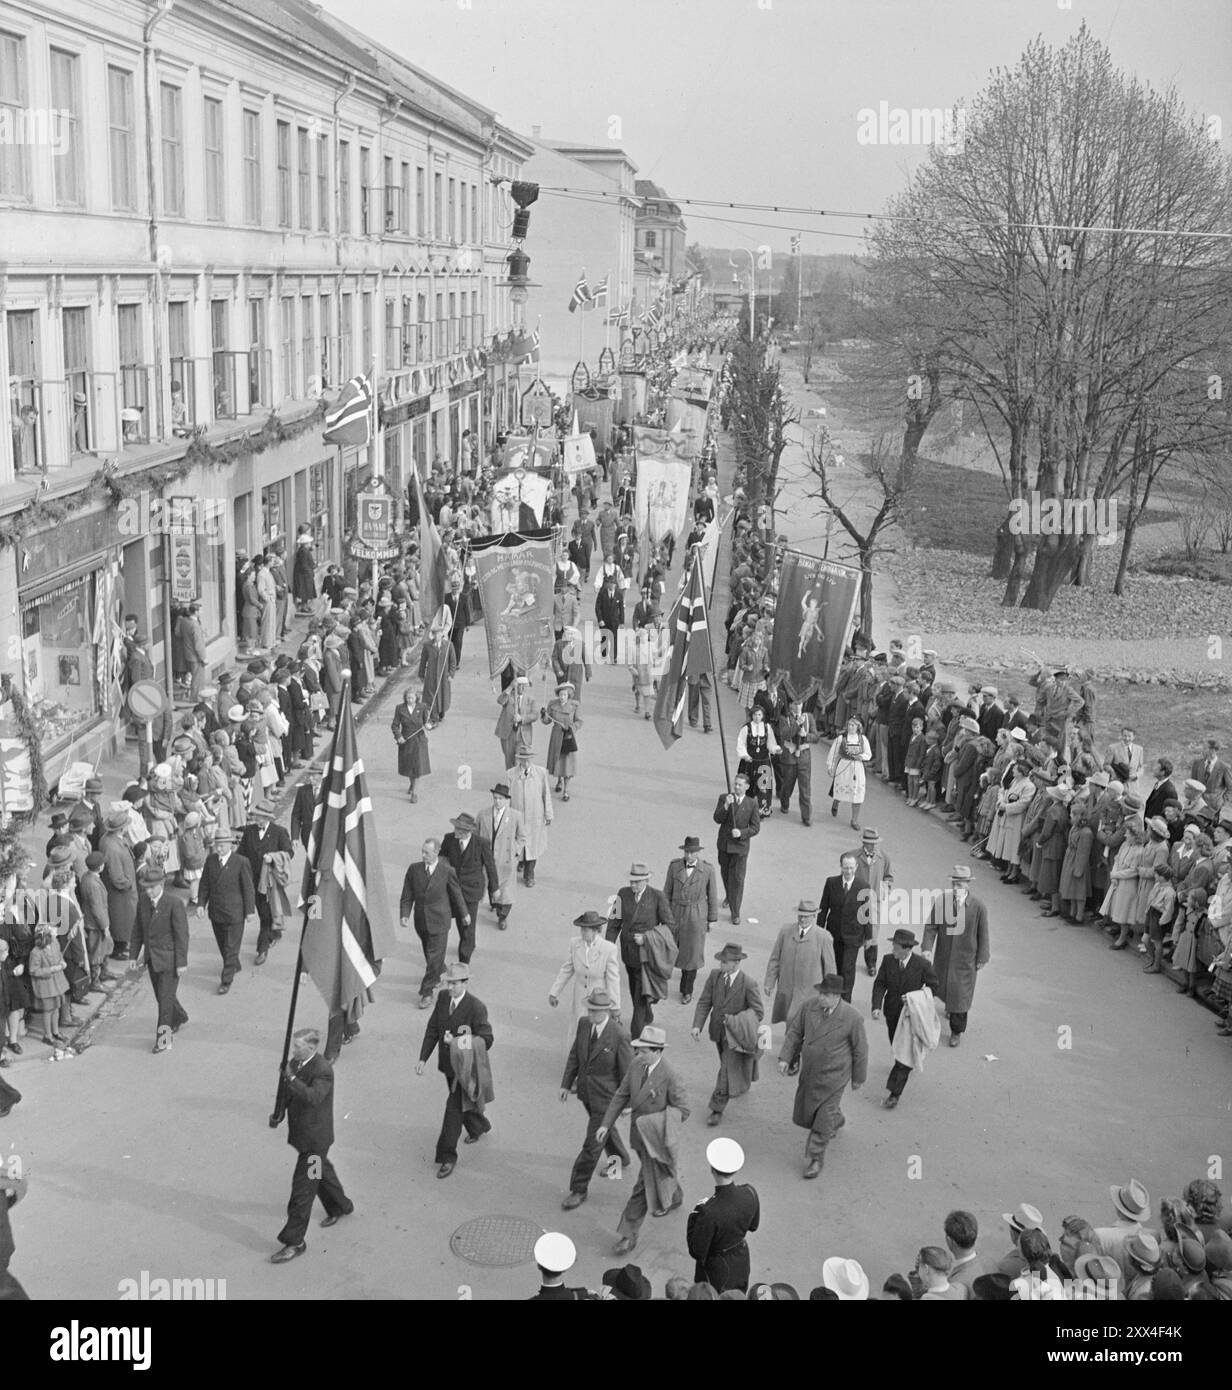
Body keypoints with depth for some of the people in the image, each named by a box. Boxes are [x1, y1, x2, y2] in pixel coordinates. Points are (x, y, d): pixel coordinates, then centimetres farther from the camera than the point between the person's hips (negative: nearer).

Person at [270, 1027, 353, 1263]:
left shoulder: (322, 1070, -25)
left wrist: (292, 1078, -39)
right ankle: (340, 1206, 52)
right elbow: (288, 1094, 11)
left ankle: (294, 1242, 4)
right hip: (302, 1133, 9)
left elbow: (313, 1096, -40)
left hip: (314, 1138, -9)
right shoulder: (295, 1064, 1)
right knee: (322, 1172, 28)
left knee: (303, 1188, -4)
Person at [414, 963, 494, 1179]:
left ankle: (448, 1157, 6)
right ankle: (479, 1126, 54)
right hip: (448, 1064, 7)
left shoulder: (476, 1007, -22)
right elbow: (432, 1029, 3)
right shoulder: (443, 997, -3)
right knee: (462, 1102, 24)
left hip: (465, 1067, -7)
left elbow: (486, 1040, -20)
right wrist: (423, 1058, -2)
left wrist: (457, 1042, -29)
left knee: (454, 1107, -6)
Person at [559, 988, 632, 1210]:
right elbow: (574, 1055, 3)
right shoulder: (583, 1023, -9)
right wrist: (566, 1084, 4)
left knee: (592, 1144, 2)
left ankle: (579, 1189, 17)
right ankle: (620, 1158, 57)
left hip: (606, 1096, -6)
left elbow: (627, 1071, -17)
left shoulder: (619, 1036, -27)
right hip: (586, 1091, 7)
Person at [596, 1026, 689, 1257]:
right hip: (639, 1134, 7)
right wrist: (606, 1124, -3)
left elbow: (683, 1110, -19)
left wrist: (655, 1121, -30)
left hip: (656, 1138, -7)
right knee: (657, 1172, 29)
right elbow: (622, 1095, 1)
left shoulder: (670, 1077, -27)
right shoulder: (636, 1065, -8)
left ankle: (629, 1235, 9)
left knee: (643, 1186, -1)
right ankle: (675, 1197, 58)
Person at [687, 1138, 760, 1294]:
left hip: (717, 1271, -4)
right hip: (742, 1262, 5)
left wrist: (694, 1217, -15)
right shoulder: (750, 1193, -22)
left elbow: (697, 1252, -24)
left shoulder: (708, 1212, -39)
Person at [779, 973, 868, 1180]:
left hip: (833, 1077, -5)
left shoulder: (852, 1018, -20)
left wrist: (858, 1078, 1)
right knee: (805, 1112, 20)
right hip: (809, 1072, 5)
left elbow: (860, 1050, -8)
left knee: (823, 1121, 1)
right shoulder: (810, 1007, -10)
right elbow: (795, 1032, 1)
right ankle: (837, 1120, 50)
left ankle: (816, 1159, 20)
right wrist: (785, 1058, -7)